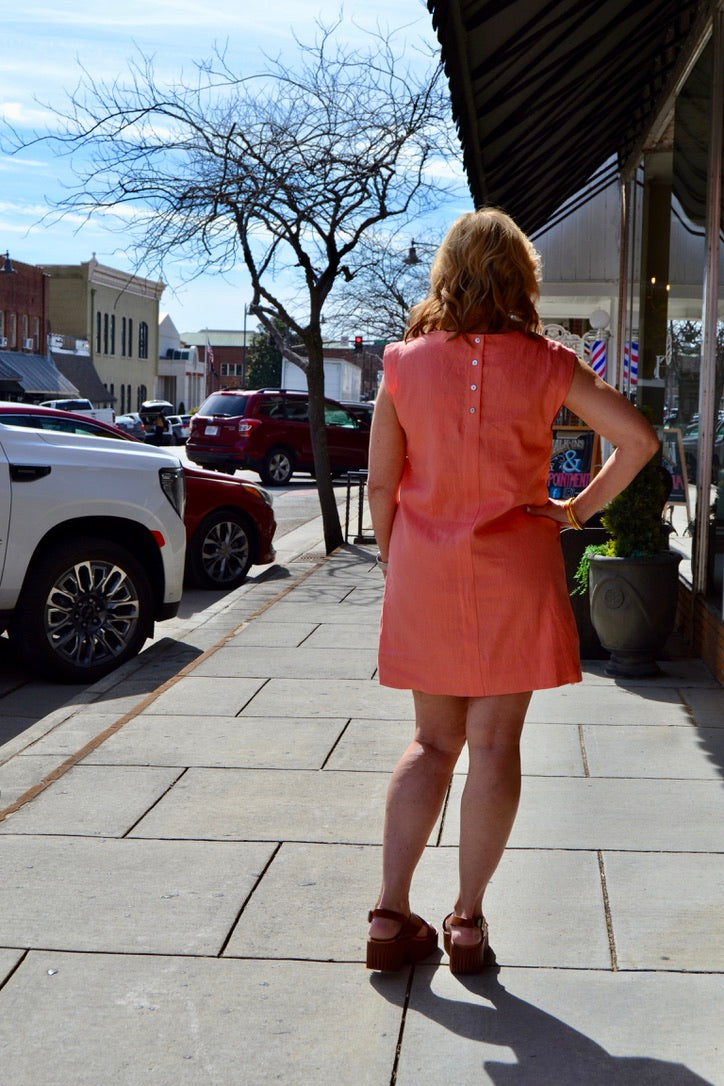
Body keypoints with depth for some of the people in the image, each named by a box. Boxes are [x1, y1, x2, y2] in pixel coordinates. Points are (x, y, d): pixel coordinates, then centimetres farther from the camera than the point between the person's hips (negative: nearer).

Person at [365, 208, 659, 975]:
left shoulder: (405, 363, -1)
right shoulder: (544, 364, -4)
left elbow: (380, 486, 1)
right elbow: (639, 439, -8)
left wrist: (395, 567, 13)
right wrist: (581, 510, 2)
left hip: (425, 573, 2)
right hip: (514, 573, -2)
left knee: (433, 741, 13)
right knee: (494, 744, 7)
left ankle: (390, 914, 9)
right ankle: (468, 919, 12)